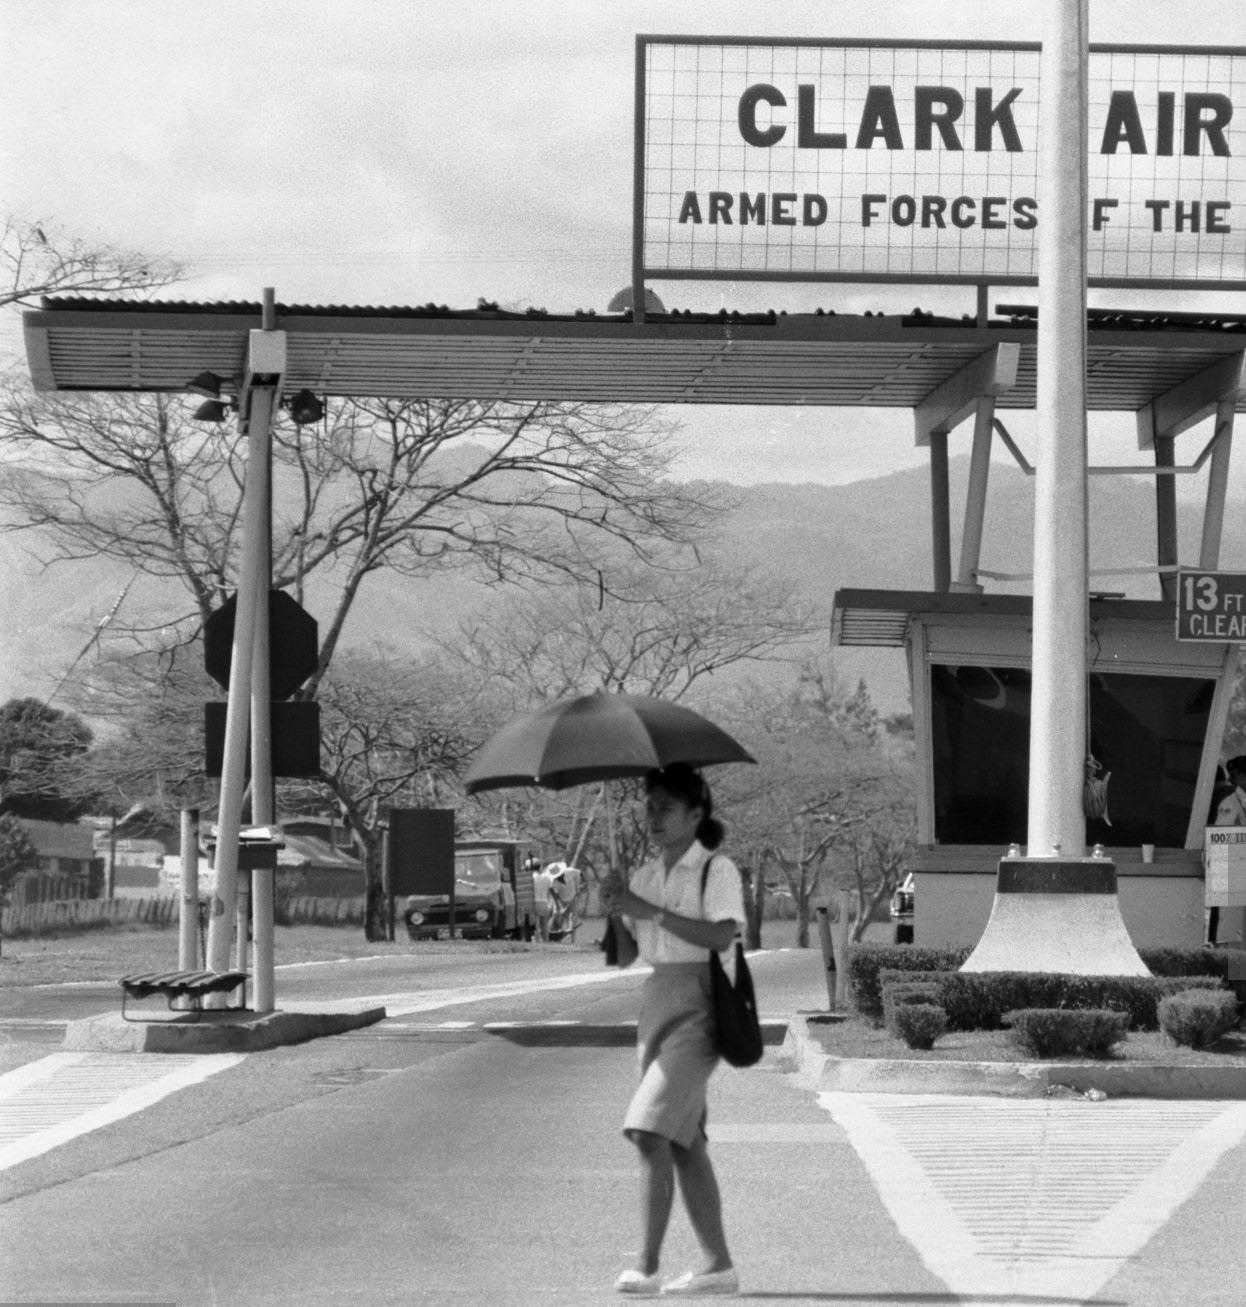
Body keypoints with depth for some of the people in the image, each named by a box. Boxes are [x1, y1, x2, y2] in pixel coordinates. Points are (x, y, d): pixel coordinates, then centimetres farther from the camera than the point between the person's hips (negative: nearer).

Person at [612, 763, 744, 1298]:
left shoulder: (716, 870, -5)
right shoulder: (644, 875, 15)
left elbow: (722, 936, -19)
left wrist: (651, 911, -20)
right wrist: (616, 911, -6)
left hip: (697, 1004, -8)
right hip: (656, 998, 8)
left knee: (651, 1129, -17)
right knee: (684, 1142, 7)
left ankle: (647, 1266, -19)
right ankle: (718, 1264, 13)